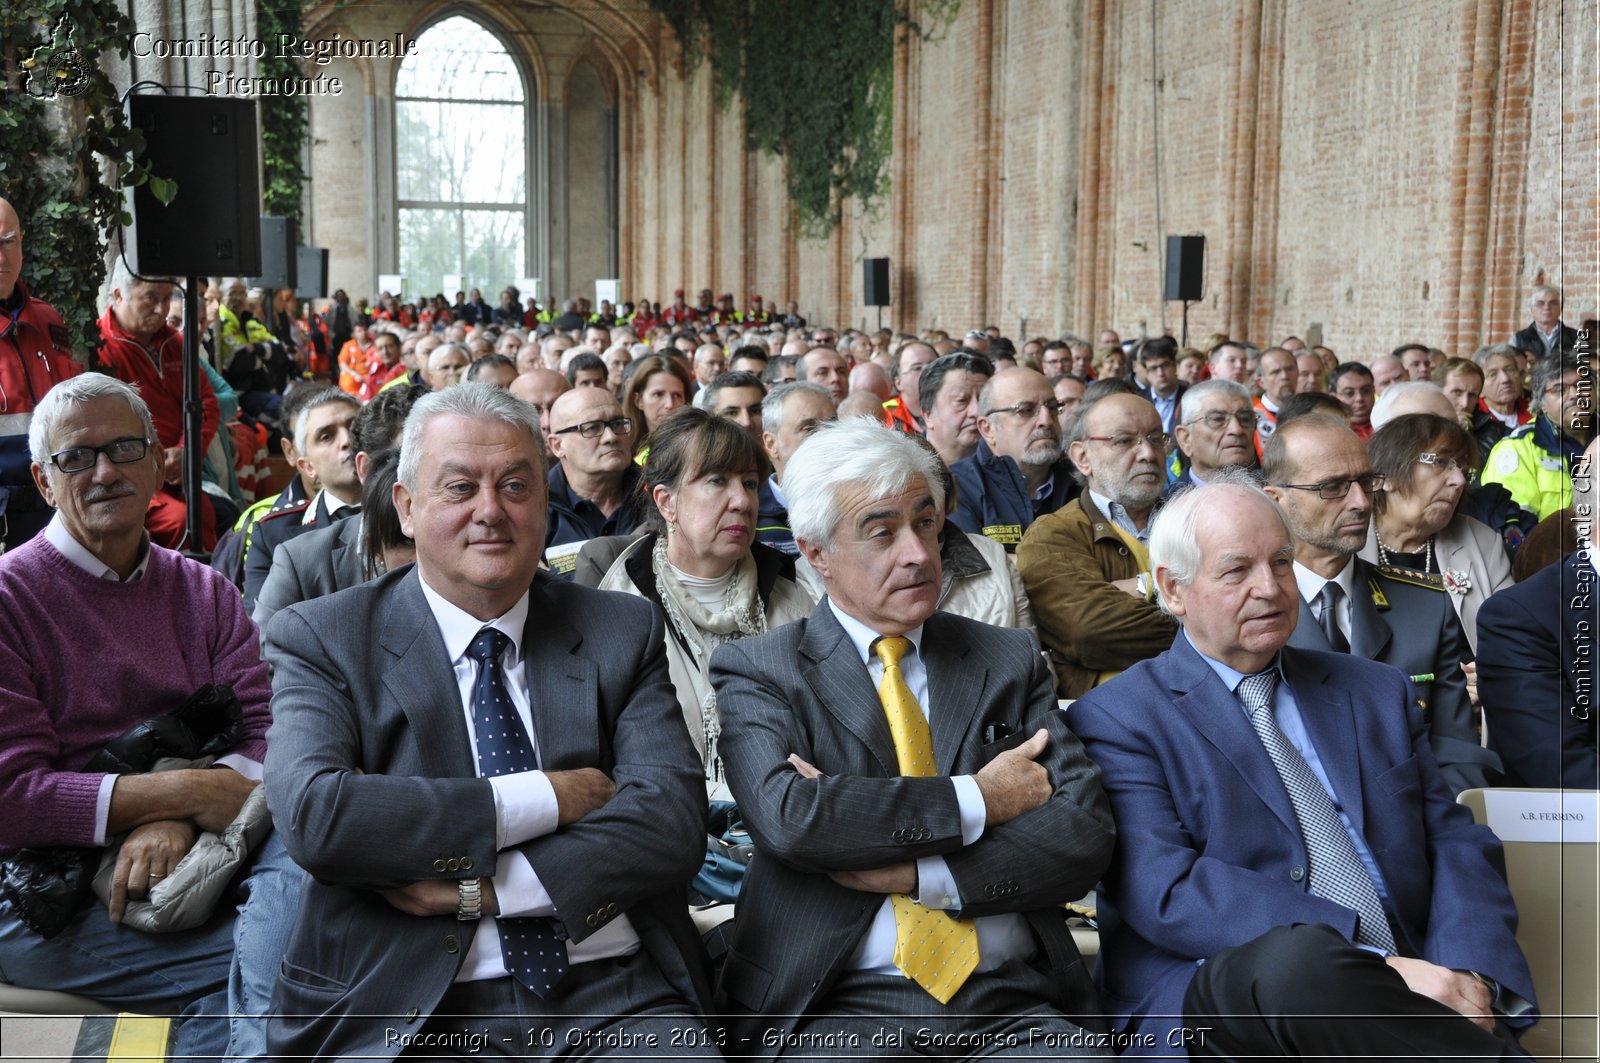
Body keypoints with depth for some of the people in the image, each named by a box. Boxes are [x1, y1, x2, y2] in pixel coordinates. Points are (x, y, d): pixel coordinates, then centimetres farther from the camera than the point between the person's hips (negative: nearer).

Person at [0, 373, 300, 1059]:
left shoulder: (204, 592, 13)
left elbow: (266, 731, 1)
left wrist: (174, 824, -19)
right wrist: (189, 792, -16)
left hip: (194, 854, 5)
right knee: (276, 950, -27)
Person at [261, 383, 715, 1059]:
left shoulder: (621, 634, 8)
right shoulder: (322, 640, 3)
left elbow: (670, 824, -4)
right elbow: (312, 816, -14)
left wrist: (481, 886, -14)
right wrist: (548, 798, -11)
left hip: (612, 997, 2)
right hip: (407, 1005, -1)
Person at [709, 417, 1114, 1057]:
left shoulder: (1009, 662, 13)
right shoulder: (758, 672, 4)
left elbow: (1084, 836, 2)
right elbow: (787, 818, -15)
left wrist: (916, 872, -11)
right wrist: (979, 800, -8)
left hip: (1013, 1003, 3)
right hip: (844, 1005, -3)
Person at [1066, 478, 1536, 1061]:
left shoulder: (1375, 691, 20)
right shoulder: (1116, 719, 1)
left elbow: (1454, 839, 13)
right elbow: (1166, 891, -11)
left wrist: (1470, 973, -8)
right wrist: (1372, 963, -20)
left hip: (1405, 992, 2)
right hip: (1216, 995, -1)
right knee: (1299, 955, -35)